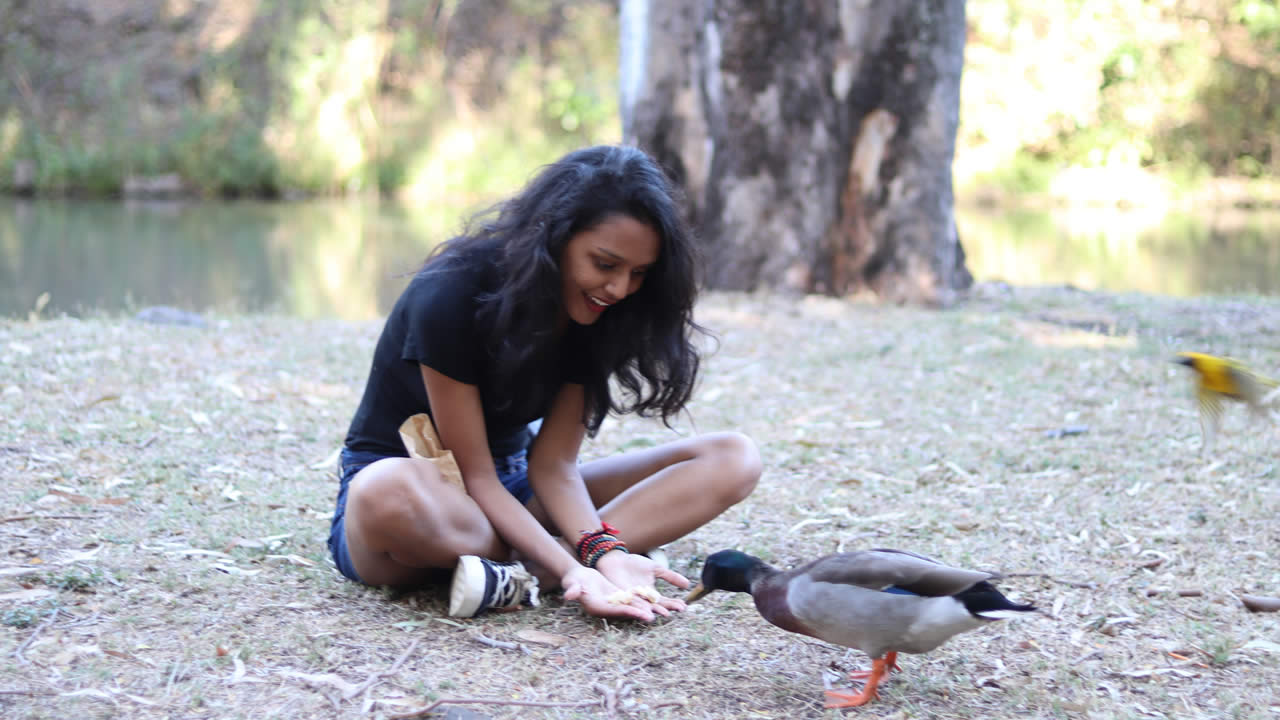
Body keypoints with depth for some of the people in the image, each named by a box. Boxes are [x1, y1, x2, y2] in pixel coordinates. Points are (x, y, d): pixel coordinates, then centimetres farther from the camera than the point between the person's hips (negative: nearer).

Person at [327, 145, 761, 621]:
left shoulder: (593, 316, -6)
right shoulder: (450, 298, -23)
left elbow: (553, 464, -10)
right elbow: (474, 475, -23)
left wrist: (602, 549, -30)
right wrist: (570, 567, -36)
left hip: (512, 491, 6)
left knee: (731, 459, -13)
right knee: (389, 493, -46)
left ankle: (521, 575, -29)